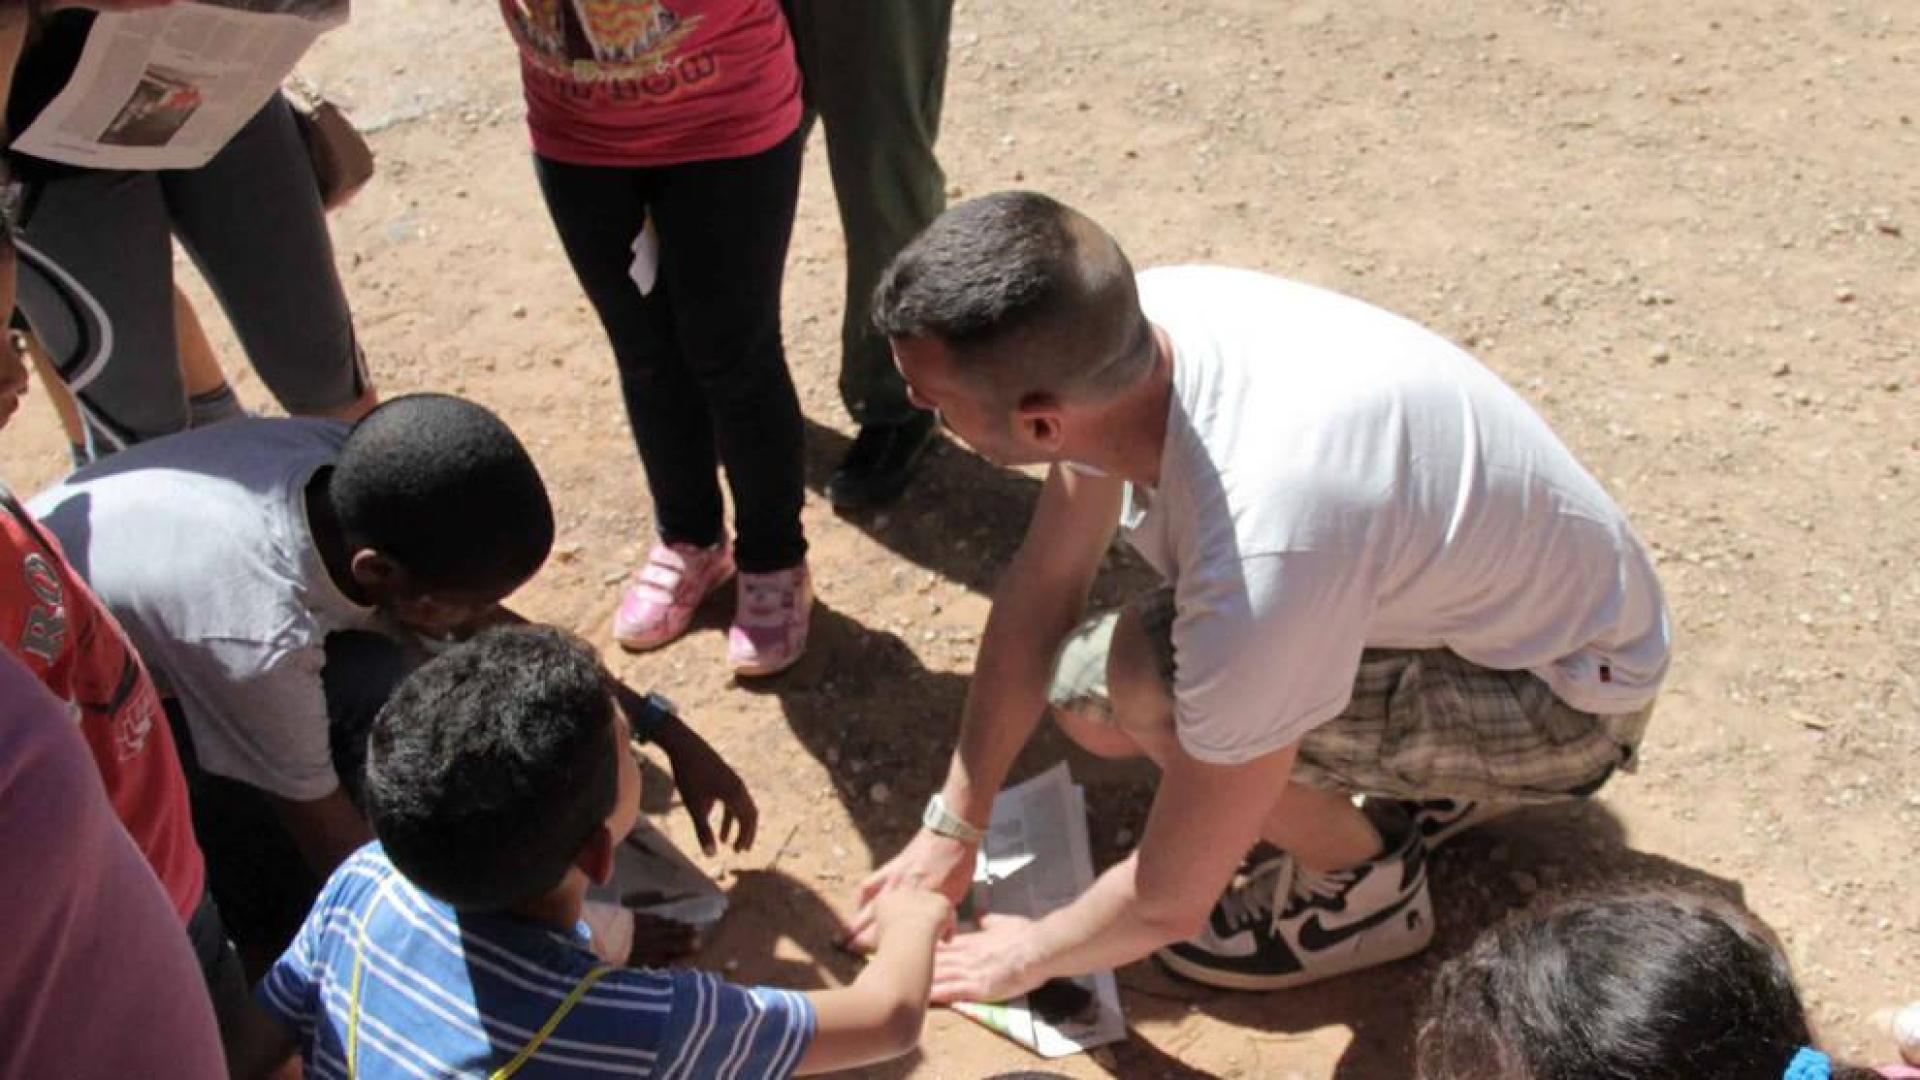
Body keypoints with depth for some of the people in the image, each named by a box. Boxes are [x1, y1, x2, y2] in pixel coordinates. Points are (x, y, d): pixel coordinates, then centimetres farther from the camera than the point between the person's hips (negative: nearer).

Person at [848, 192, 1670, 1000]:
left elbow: (1170, 907, -25)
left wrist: (1028, 954, -5)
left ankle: (1366, 882, 0)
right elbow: (1042, 582, -4)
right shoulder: (1125, 323, -20)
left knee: (1149, 677, -28)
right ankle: (1422, 756, 16)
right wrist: (952, 827, 0)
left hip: (1565, 695, -7)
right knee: (1087, 697, 2)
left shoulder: (1259, 558, -40)